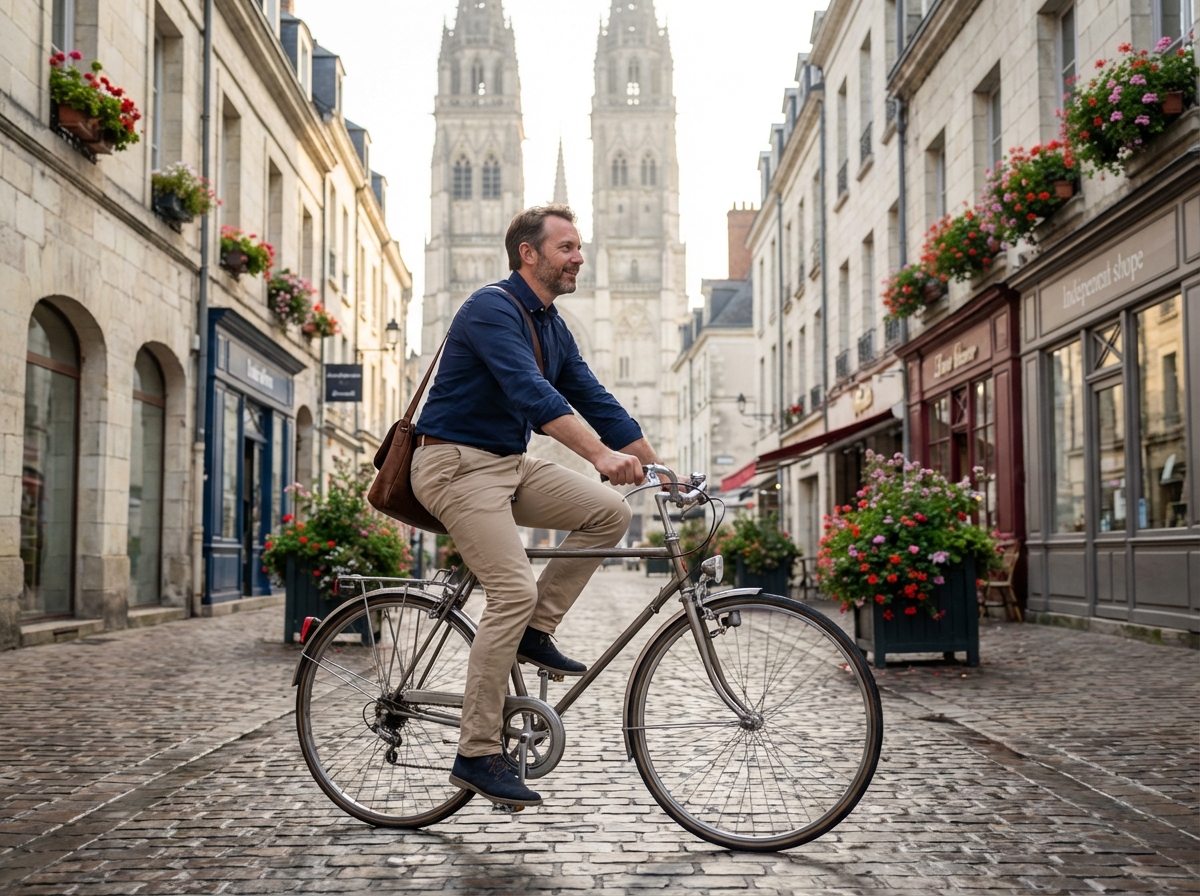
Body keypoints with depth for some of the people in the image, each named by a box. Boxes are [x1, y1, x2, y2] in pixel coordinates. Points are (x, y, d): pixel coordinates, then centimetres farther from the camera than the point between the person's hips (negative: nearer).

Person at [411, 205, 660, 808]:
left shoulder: (553, 327, 13)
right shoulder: (492, 308, -15)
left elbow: (595, 400, 13)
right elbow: (531, 392, -30)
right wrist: (601, 455, -39)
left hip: (511, 464, 9)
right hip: (458, 464, -9)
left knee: (609, 512, -7)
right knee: (514, 590, -19)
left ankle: (535, 633, 4)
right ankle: (476, 755, -11)